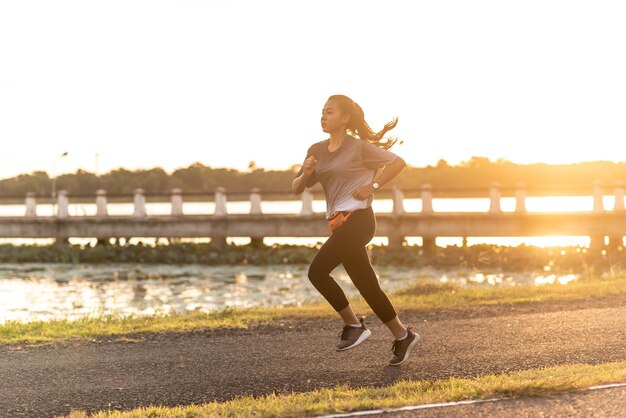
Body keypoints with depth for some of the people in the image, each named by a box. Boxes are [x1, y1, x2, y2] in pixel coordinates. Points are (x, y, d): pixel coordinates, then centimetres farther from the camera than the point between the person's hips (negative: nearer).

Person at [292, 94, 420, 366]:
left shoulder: (360, 147, -6)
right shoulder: (317, 151, 12)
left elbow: (399, 162, -4)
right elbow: (296, 189, 12)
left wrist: (373, 186, -9)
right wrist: (306, 173, -8)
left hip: (357, 218, -7)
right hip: (338, 222, 7)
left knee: (317, 271, -18)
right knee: (367, 286, 9)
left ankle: (354, 325, -5)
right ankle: (402, 336, 21)